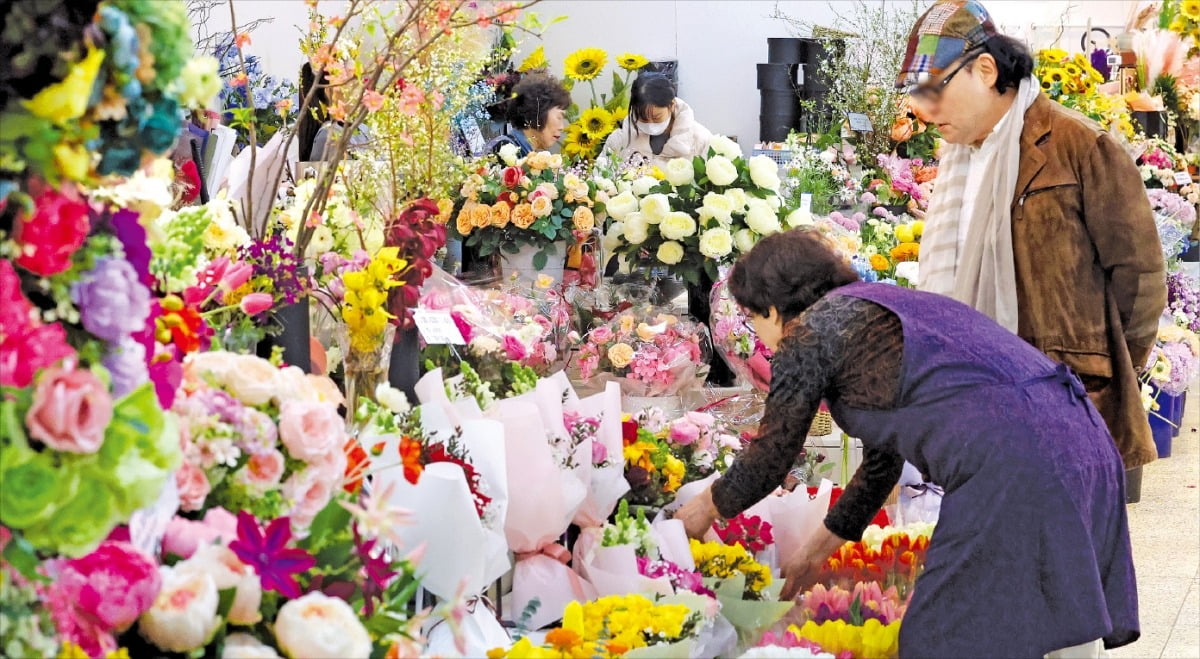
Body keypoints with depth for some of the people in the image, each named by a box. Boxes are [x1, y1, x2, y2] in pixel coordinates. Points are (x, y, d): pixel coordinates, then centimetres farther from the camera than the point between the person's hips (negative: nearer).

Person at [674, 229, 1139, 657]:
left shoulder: (812, 330, 4)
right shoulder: (881, 312, 30)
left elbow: (770, 457, 11)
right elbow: (883, 458, 38)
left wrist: (706, 507, 30)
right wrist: (818, 549, 47)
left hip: (1009, 468, -9)